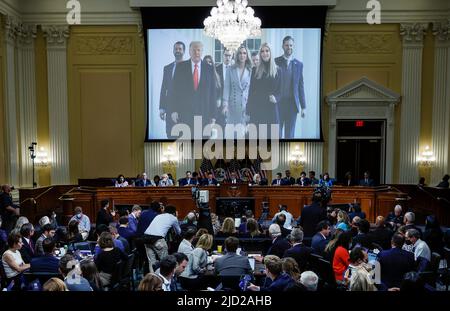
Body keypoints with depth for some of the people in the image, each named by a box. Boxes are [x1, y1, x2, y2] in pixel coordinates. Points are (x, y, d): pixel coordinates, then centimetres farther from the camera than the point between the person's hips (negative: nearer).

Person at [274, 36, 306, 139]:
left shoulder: (299, 64, 7)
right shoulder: (275, 62, 2)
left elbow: (300, 86, 8)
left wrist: (303, 106, 5)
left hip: (292, 103, 2)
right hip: (278, 102, -1)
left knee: (290, 134, 6)